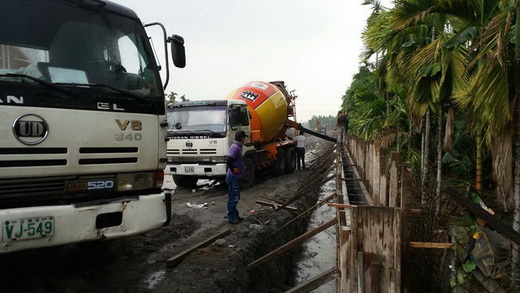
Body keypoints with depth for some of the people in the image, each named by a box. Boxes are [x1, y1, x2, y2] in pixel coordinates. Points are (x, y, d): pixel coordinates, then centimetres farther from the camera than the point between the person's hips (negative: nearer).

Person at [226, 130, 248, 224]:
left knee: (235, 198, 17)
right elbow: (229, 160, -32)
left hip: (236, 177, 10)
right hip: (233, 177, -10)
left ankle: (235, 215, 27)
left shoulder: (237, 147, 12)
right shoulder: (235, 147, -19)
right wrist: (233, 169, -20)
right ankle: (231, 218, 7)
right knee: (233, 198, -1)